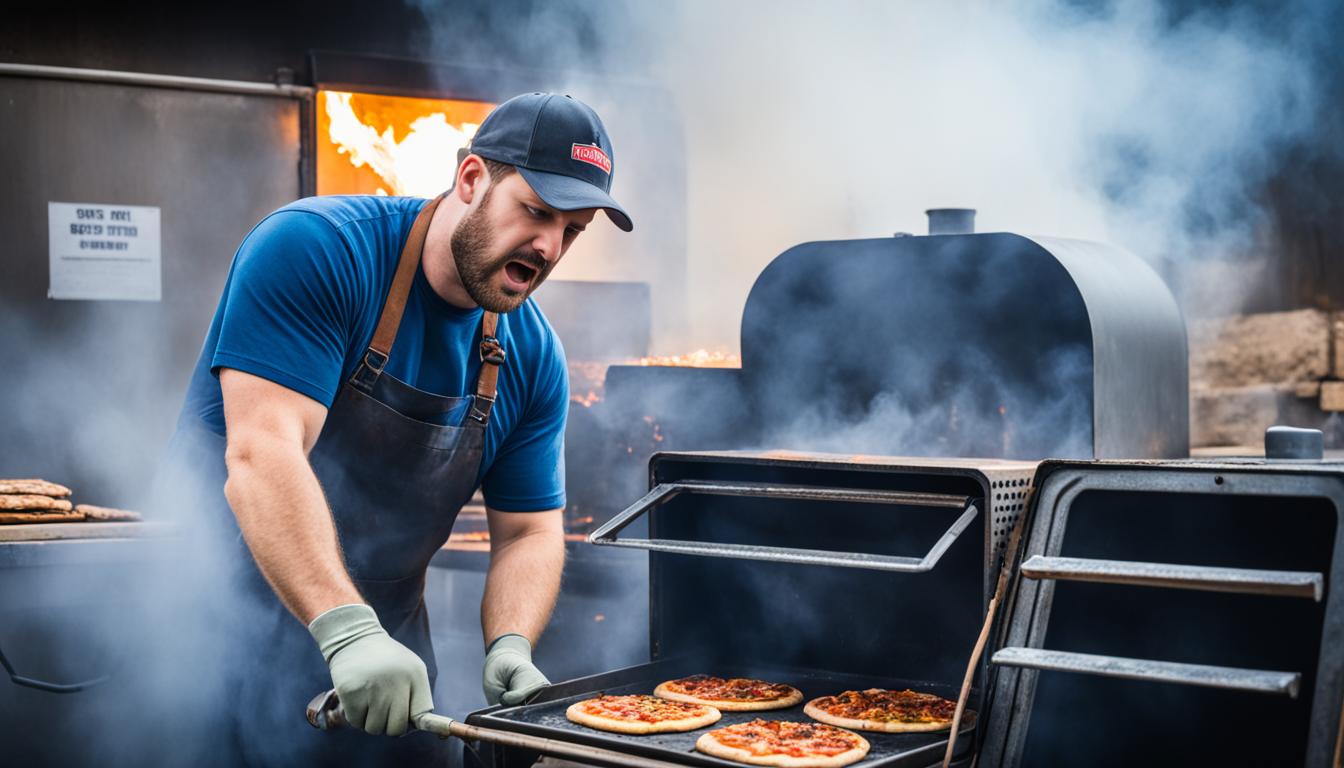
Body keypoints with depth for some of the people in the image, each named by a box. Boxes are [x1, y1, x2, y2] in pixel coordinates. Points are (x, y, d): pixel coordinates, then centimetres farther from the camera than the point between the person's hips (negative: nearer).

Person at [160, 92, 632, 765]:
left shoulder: (533, 358, 0)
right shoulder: (315, 249, -18)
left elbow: (529, 533, 5)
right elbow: (261, 456, -29)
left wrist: (510, 646, -16)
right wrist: (347, 630, -39)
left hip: (383, 653, 5)